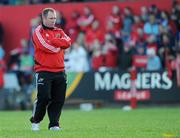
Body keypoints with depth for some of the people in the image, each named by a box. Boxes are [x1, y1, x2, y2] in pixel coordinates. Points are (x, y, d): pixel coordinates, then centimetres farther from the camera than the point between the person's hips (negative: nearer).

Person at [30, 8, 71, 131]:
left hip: (59, 71, 5)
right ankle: (35, 121, 10)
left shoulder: (59, 31, 16)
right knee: (44, 97, -10)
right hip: (44, 71, -5)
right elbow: (45, 46, -17)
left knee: (59, 99, 1)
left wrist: (52, 41, -11)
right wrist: (59, 45, -4)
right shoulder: (38, 32, 0)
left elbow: (68, 42, -3)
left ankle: (54, 124, 8)